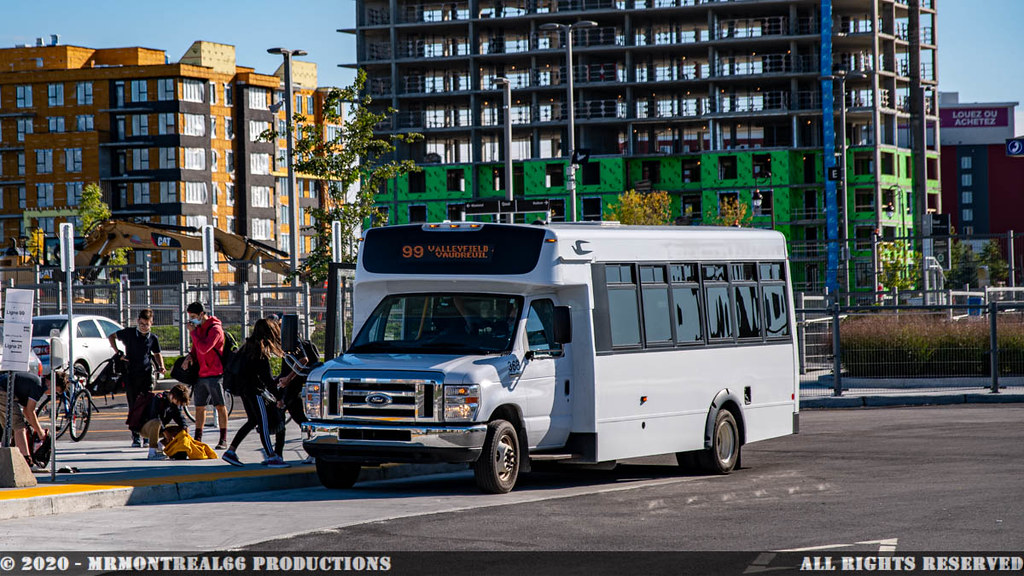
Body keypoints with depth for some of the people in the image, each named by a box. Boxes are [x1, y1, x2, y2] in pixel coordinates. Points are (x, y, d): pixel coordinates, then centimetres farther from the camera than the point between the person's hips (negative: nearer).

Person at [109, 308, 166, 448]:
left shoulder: (153, 338, 4)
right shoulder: (129, 333, 0)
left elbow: (157, 354, 20)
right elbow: (111, 337, 14)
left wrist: (161, 366, 1)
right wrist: (118, 353, 2)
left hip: (146, 375, 1)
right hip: (131, 375, -1)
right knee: (133, 406, 0)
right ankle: (135, 437, 3)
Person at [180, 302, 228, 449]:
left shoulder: (215, 329, -14)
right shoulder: (198, 328, 13)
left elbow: (204, 348, -25)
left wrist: (193, 332, -18)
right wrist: (190, 356, 2)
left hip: (215, 373, -8)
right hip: (200, 374, 8)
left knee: (220, 406, -2)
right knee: (199, 407, 11)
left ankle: (223, 439, 1)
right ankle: (198, 438, 18)